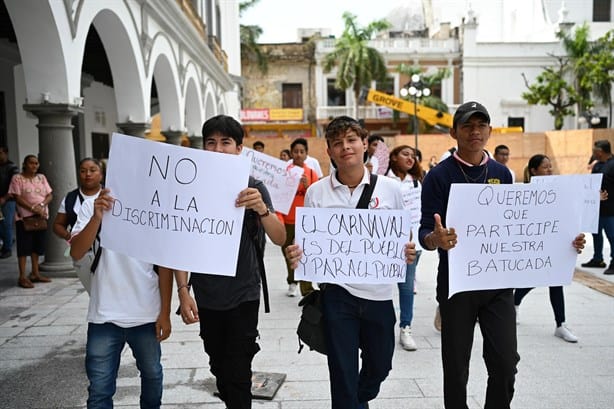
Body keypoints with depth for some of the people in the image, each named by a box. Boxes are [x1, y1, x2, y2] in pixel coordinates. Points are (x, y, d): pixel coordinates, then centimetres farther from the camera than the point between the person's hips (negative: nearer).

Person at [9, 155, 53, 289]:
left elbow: (50, 195, 6)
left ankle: (35, 273, 20)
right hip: (24, 217, -5)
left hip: (41, 217, 5)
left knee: (37, 246, 10)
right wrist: (33, 208, -20)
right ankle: (22, 277, 1)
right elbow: (17, 198, -11)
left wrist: (42, 205, -14)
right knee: (24, 247, -2)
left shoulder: (41, 177, 10)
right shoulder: (17, 178, -4)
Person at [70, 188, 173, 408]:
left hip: (147, 314, 1)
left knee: (152, 374, 18)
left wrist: (165, 312, -1)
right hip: (105, 314, 0)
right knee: (99, 387, 5)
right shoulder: (93, 206, -1)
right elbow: (76, 253, -10)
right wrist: (96, 217, -25)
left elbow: (164, 263, 0)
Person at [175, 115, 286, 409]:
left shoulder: (253, 188, -6)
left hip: (243, 296, -2)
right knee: (219, 368, 17)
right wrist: (183, 290, -10)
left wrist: (261, 209, -34)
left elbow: (280, 239, -14)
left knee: (237, 374, -2)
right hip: (206, 297, 2)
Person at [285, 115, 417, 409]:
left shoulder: (389, 188, 0)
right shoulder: (316, 192, -2)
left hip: (379, 293, 2)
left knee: (379, 365, 20)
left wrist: (407, 252, -12)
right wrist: (296, 255, -18)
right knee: (343, 372, 6)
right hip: (337, 294, -2)